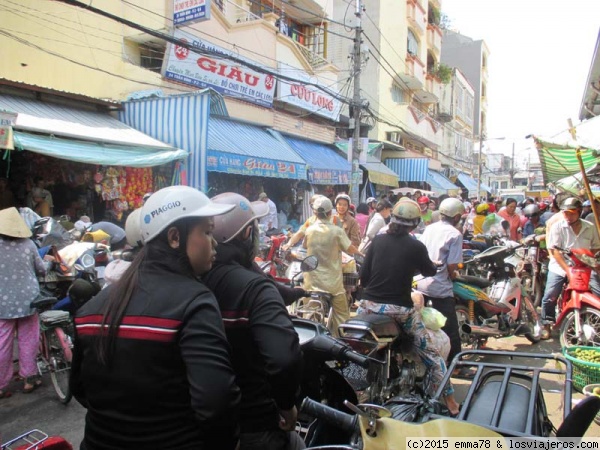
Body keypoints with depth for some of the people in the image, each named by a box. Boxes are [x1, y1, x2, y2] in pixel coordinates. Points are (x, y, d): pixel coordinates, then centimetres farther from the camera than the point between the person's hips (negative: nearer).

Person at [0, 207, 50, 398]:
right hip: (27, 299, 1)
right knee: (28, 340, 13)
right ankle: (29, 378, 22)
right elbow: (41, 270, 5)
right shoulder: (28, 244, -5)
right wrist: (47, 261, 25)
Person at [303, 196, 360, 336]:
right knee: (342, 317, 12)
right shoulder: (337, 231, -12)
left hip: (312, 282, 3)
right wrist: (360, 253, 11)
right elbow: (350, 250, -10)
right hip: (333, 283, -2)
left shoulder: (309, 230, -3)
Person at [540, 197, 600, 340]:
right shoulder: (557, 227, -6)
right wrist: (568, 270, -20)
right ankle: (547, 325, 5)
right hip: (560, 267, -2)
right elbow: (554, 250, -12)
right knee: (549, 297, -13)